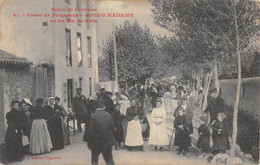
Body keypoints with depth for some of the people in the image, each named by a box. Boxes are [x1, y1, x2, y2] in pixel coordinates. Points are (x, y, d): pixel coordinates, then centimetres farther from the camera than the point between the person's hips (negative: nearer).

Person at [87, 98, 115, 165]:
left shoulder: (93, 117, -16)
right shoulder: (108, 115, -7)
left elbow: (91, 132, -14)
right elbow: (112, 128, -1)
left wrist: (89, 144, -3)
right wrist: (112, 138, 14)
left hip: (96, 142, -3)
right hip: (108, 141, 3)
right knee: (109, 159, 15)